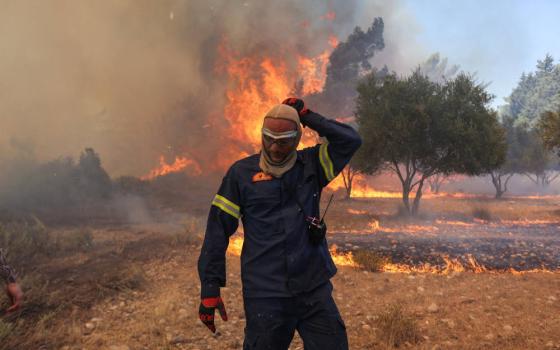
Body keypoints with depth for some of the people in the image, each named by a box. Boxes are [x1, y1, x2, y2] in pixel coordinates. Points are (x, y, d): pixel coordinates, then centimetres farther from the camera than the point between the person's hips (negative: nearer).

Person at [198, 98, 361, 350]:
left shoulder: (311, 165, 6)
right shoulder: (242, 173, -1)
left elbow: (351, 140, -4)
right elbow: (218, 230, -2)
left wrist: (307, 116, -4)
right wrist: (210, 287, -6)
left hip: (315, 290, 2)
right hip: (265, 295, -2)